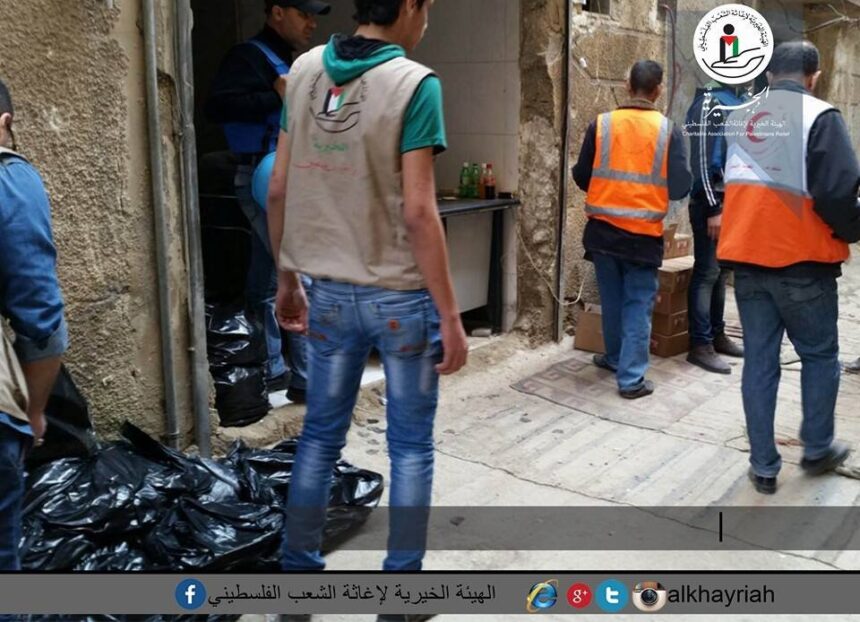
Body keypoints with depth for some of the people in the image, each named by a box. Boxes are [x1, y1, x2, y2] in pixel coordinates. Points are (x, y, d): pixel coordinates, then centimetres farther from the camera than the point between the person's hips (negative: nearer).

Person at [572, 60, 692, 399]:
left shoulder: (601, 124, -3)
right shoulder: (668, 130, -6)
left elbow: (582, 177, 2)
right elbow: (680, 187, -7)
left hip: (603, 229, 2)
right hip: (644, 233, -2)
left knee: (612, 298, 18)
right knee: (638, 303, 6)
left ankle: (616, 357, 36)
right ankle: (632, 378, 6)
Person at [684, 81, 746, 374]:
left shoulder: (743, 100, 14)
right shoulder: (709, 102, -11)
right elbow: (701, 160, -16)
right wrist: (713, 209, -19)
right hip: (712, 202, -8)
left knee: (722, 271, 13)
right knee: (707, 273, -4)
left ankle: (716, 334, 23)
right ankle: (700, 344, 1)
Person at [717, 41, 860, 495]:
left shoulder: (739, 118, 8)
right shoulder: (819, 116, -9)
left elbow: (722, 185, 14)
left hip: (747, 258, 4)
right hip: (803, 261, -4)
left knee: (759, 361, 9)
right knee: (819, 355, 15)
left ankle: (763, 466, 13)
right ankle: (817, 449, 25)